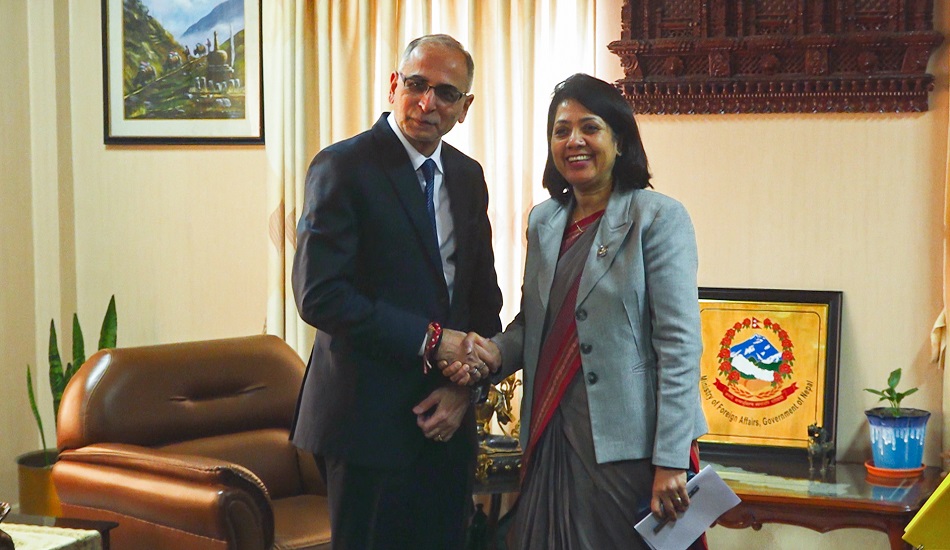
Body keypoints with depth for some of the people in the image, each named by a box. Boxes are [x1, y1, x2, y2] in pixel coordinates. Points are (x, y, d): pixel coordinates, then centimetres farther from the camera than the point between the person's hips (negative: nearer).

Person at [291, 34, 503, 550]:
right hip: (370, 418, -6)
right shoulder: (342, 167, -10)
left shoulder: (467, 175, 11)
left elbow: (484, 295, 13)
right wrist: (431, 340, -17)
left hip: (447, 416, 6)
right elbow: (319, 295, -18)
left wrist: (465, 388, -1)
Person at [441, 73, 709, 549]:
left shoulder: (658, 219, -8)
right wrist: (496, 353, -3)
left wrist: (670, 461, -17)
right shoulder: (543, 221, 10)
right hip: (551, 437, 6)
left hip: (626, 444, -5)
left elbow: (679, 345, -12)